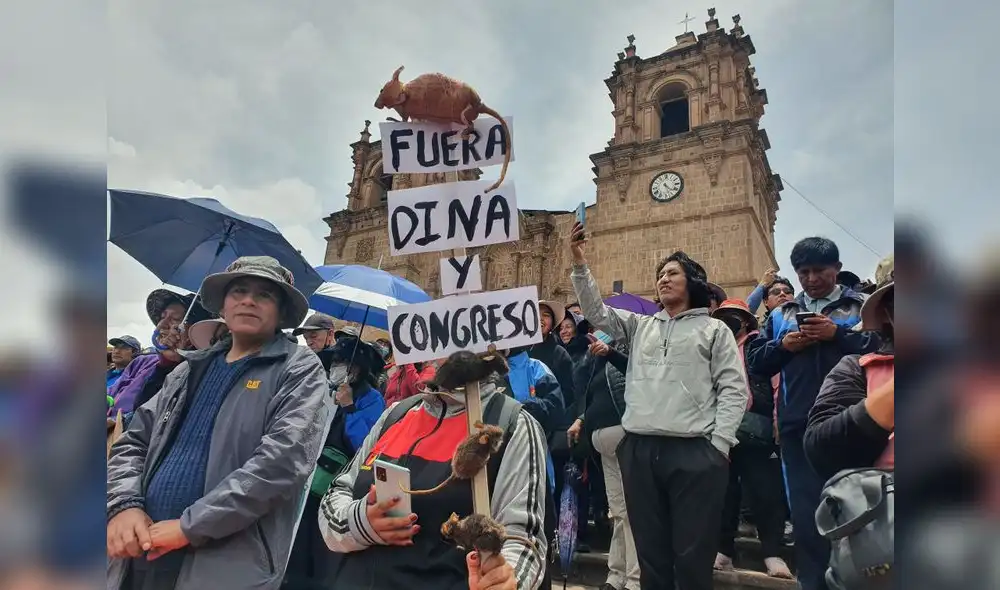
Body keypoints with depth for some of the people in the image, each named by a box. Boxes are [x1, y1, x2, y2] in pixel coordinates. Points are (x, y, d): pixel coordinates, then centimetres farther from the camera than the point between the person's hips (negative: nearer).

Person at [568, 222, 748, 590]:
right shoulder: (640, 326, 18)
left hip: (694, 451, -3)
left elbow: (733, 390, 1)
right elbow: (596, 312, 9)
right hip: (640, 450, 4)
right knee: (650, 550, 11)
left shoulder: (714, 330, 7)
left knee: (693, 554, 1)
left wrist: (718, 446, -9)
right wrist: (580, 263, -1)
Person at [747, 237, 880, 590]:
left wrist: (838, 335, -16)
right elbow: (756, 362, 12)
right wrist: (782, 345, -5)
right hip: (798, 427, 3)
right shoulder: (781, 314, 16)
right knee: (805, 511, 8)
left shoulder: (861, 306, 6)